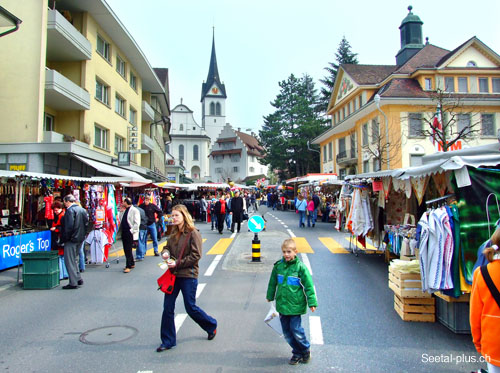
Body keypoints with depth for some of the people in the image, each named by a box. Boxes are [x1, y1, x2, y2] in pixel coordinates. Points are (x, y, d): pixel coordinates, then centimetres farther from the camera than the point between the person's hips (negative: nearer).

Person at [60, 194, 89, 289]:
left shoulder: (70, 210, -15)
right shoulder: (82, 209, 10)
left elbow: (69, 226, -21)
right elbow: (86, 222, 11)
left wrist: (65, 238, -12)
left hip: (71, 239, -9)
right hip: (80, 238, 9)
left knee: (69, 261, -1)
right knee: (74, 259, 21)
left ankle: (73, 283, 0)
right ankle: (78, 279, 23)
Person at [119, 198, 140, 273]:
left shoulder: (134, 210, -10)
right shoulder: (124, 210, 15)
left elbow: (137, 223, -14)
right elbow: (121, 220, 17)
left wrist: (132, 230, -17)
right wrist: (122, 211, 8)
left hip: (130, 233, -8)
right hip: (124, 232, 8)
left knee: (128, 250, -6)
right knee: (126, 249, 13)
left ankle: (128, 266, -1)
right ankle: (132, 264, 25)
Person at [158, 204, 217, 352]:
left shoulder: (193, 233, -13)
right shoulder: (174, 233, 8)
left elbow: (196, 255, -15)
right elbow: (167, 246, 18)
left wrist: (178, 263, -18)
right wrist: (165, 252, -5)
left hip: (188, 275, -6)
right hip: (173, 274, 6)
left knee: (191, 308, 5)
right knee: (168, 308, 6)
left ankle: (211, 326, 32)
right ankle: (168, 341, 20)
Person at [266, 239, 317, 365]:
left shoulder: (300, 267, -11)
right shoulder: (278, 266, 0)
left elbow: (309, 285, -6)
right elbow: (273, 282, 14)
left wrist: (312, 302, -8)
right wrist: (270, 296, 23)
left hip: (295, 305, -4)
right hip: (282, 305, 5)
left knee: (296, 330, -3)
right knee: (287, 332, 11)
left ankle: (306, 350, 23)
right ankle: (297, 353, 29)